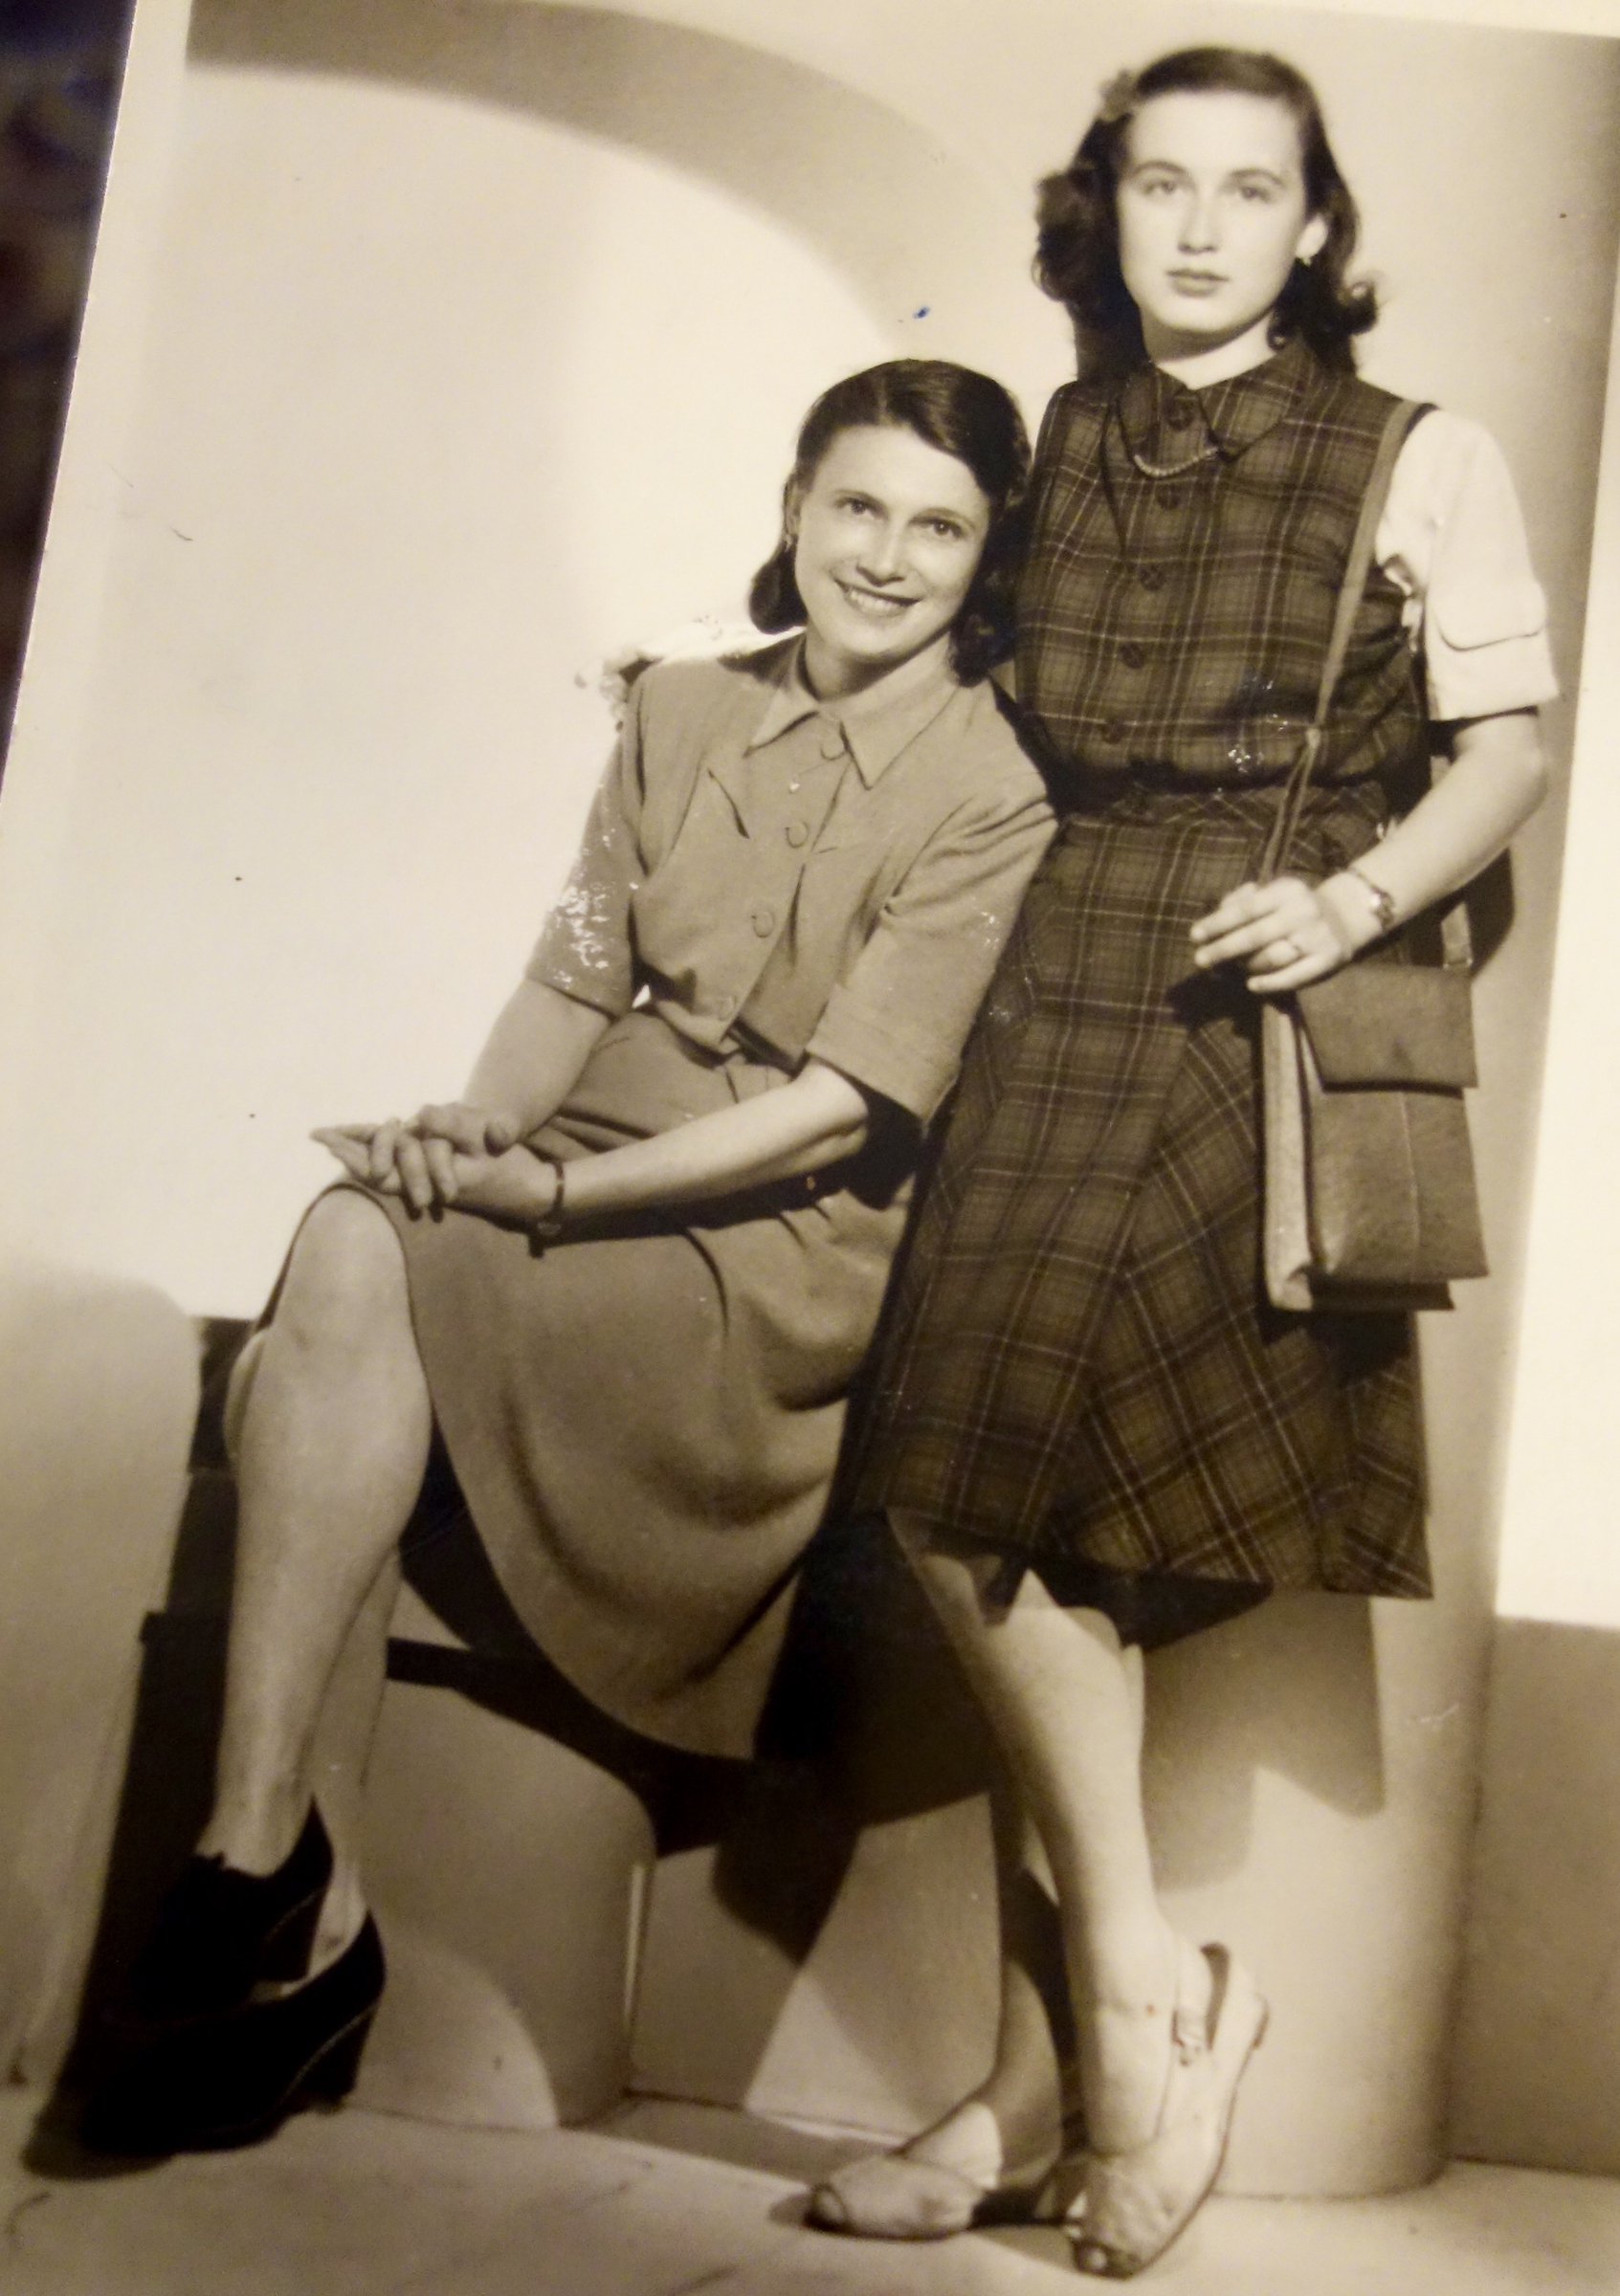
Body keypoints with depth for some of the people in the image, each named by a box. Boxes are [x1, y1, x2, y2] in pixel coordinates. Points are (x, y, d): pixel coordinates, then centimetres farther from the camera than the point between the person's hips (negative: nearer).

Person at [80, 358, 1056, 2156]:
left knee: (356, 1258, -28)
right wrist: (475, 1128, -12)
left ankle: (266, 1878, -21)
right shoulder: (681, 713, 14)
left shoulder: (993, 793, -3)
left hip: (788, 1248, -5)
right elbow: (577, 978, 9)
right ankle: (267, 1878, -26)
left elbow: (841, 1109, -12)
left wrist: (546, 1188, -19)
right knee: (347, 1246, -28)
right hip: (597, 1176, 5)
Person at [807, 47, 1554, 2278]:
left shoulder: (1420, 462, 4)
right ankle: (1129, 1992, 6)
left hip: (1277, 1028, -4)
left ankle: (1070, 2050, 2)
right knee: (1000, 1503, -5)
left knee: (1115, 1530, -10)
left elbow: (1508, 750, 3)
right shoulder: (1058, 454, 15)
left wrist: (1358, 895, -13)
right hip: (1069, 999, 4)